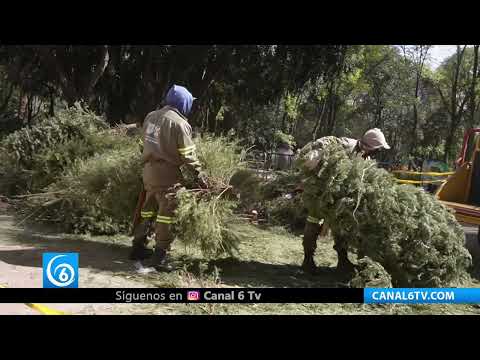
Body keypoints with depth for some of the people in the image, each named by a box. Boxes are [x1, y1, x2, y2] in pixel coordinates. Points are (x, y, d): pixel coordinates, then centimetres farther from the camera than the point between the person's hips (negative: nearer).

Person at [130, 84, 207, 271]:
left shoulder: (151, 117, 11)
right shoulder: (179, 123, -12)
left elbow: (147, 142, 15)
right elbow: (188, 154, -12)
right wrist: (199, 175, -4)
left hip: (149, 169, 8)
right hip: (167, 173, -8)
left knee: (148, 208, 18)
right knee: (167, 212, -3)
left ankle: (138, 247, 26)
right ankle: (160, 257, -2)